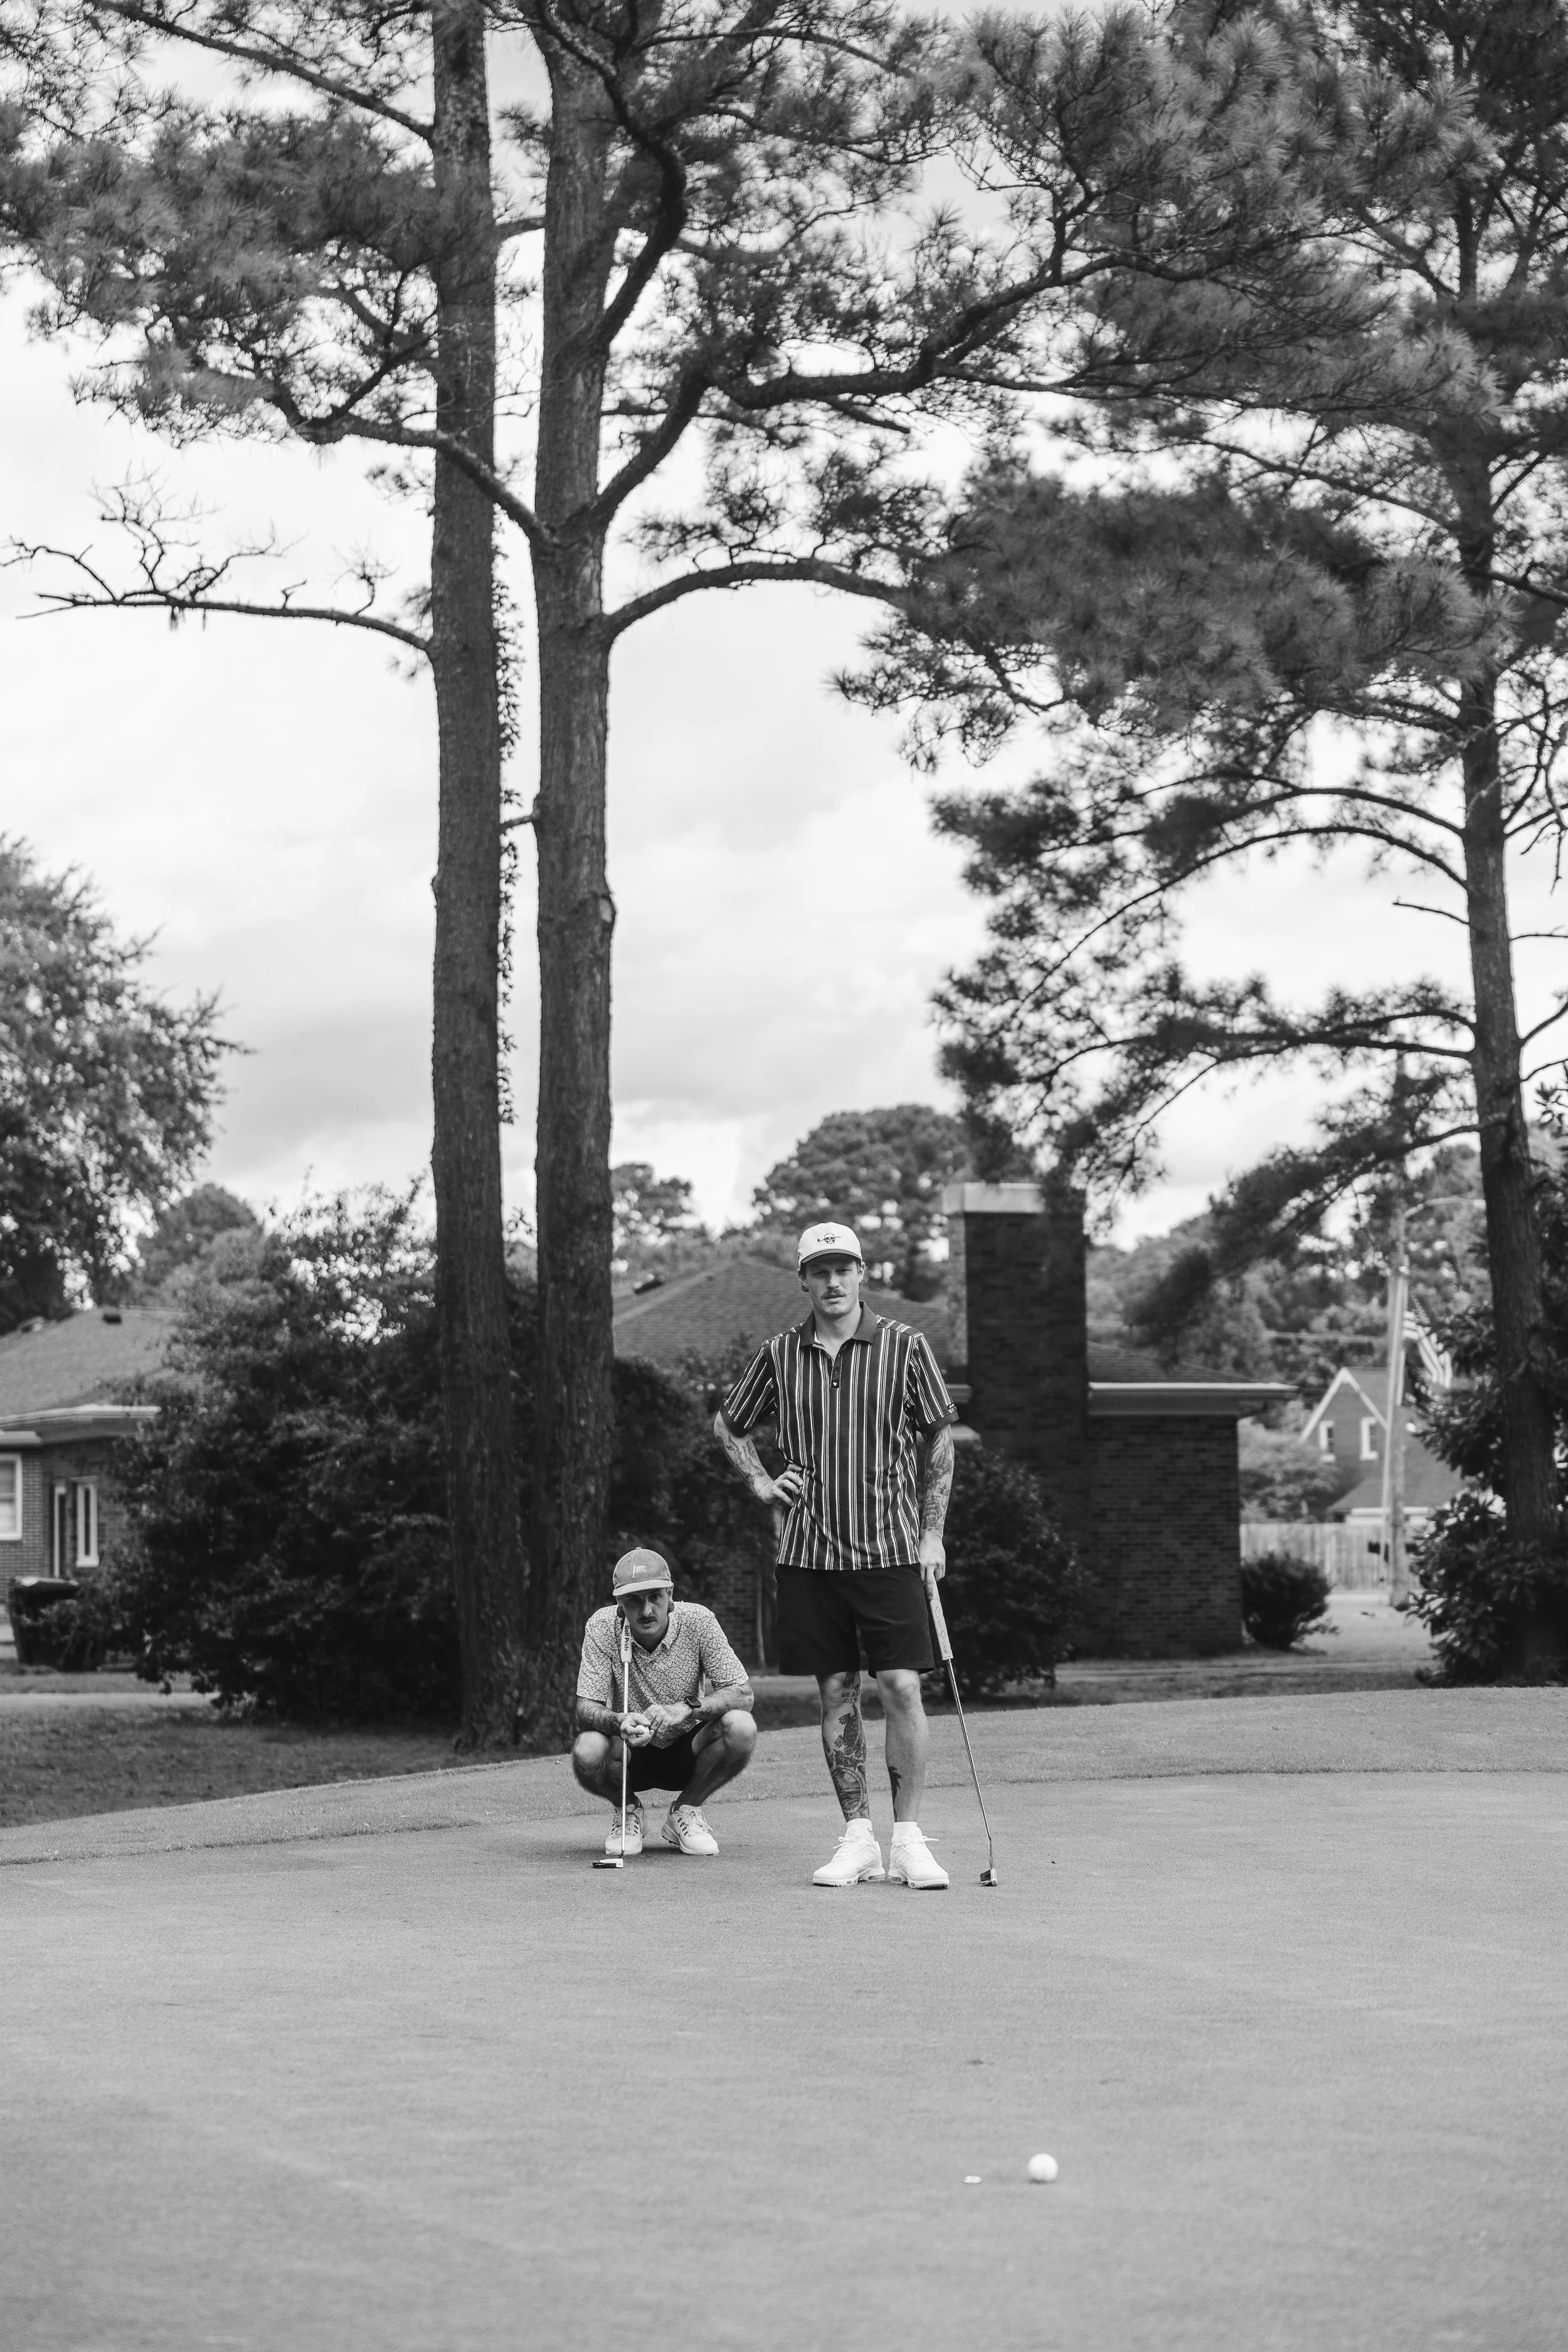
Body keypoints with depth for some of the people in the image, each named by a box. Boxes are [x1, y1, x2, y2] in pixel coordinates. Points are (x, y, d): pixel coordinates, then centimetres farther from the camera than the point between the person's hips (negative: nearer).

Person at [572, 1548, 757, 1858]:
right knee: (587, 1752, -34)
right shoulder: (602, 1627, -17)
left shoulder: (698, 1621, -17)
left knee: (741, 1727, -29)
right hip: (629, 1753, -1)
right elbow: (585, 1709, -20)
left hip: (686, 1751, 1)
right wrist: (619, 1722, -43)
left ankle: (686, 1810, 0)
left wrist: (685, 1709, -37)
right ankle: (627, 1809, 3)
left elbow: (743, 1695, -20)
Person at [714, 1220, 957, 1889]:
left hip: (890, 1549, -2)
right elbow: (727, 1423, 21)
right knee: (836, 1693, 5)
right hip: (809, 1551, 2)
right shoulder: (779, 1355, 5)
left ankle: (908, 1839, 0)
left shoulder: (904, 1346, 0)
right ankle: (858, 1838, 11)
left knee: (901, 1687, -8)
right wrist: (761, 1483, 7)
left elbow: (939, 1437, 6)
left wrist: (932, 1532, 1)